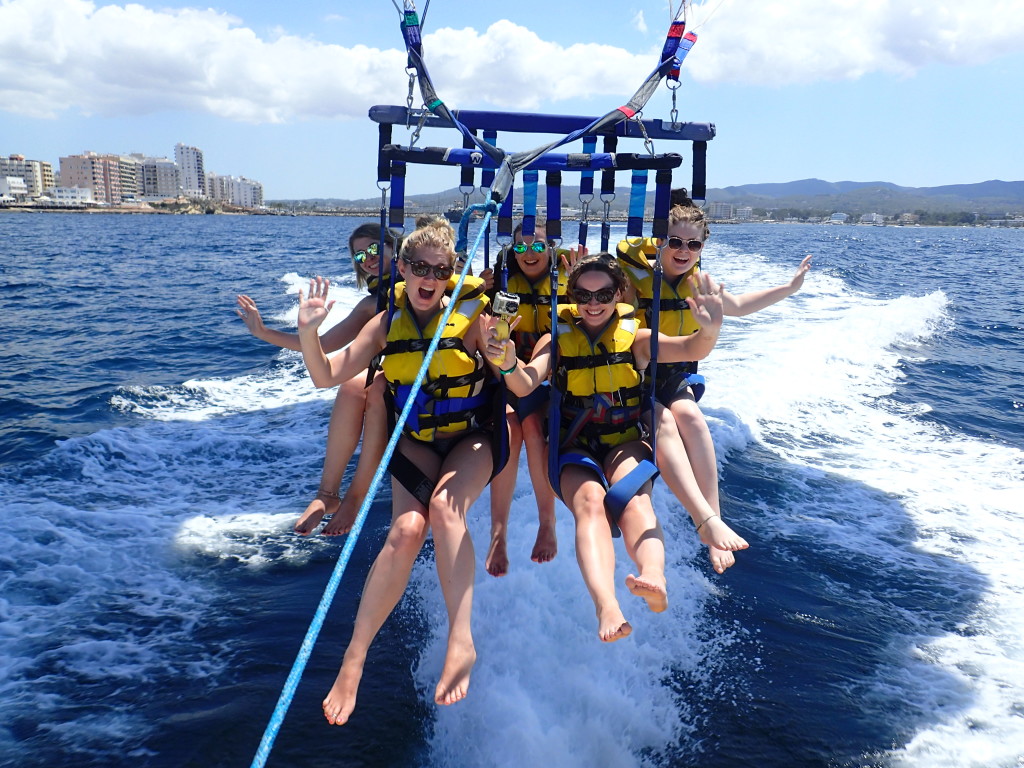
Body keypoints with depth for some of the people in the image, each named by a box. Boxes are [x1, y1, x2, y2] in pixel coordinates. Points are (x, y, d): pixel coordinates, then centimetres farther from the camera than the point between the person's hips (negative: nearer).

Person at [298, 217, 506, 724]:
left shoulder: (470, 316, -4)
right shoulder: (388, 324, 3)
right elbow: (326, 377, 1)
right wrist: (308, 333, -14)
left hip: (471, 438, -1)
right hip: (416, 442, 2)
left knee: (445, 505, -33)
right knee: (407, 529, -23)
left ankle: (461, 639, -31)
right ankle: (354, 658, -14)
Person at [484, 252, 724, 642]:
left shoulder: (635, 338, 5)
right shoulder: (557, 339, 5)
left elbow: (690, 350, -13)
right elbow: (525, 386, -12)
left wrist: (709, 331, -38)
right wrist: (508, 363, -37)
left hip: (626, 444, 1)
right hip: (575, 451, -1)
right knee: (590, 501, -32)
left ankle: (654, 580, -58)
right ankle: (607, 606, -55)